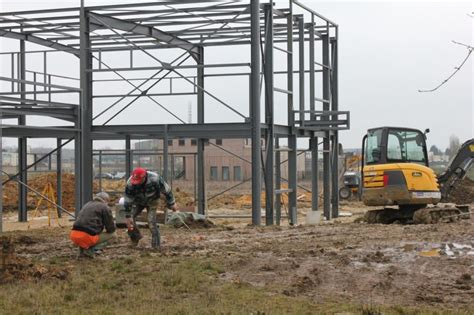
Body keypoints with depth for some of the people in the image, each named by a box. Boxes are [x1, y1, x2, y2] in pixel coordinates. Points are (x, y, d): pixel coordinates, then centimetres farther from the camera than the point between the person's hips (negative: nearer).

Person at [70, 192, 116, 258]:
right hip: (87, 237, -8)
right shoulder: (105, 208, 4)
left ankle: (82, 251, 12)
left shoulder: (87, 205, 26)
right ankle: (90, 250, -6)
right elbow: (111, 229, 7)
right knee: (111, 235, 10)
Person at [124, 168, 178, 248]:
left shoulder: (155, 179, -35)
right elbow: (128, 201, -23)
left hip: (151, 202, -2)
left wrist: (172, 203, -11)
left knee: (152, 222, -16)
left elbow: (166, 189, -20)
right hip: (138, 201, 2)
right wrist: (128, 216, -22)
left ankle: (156, 246, -5)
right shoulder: (130, 183, -31)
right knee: (130, 218, -11)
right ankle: (135, 237, 14)